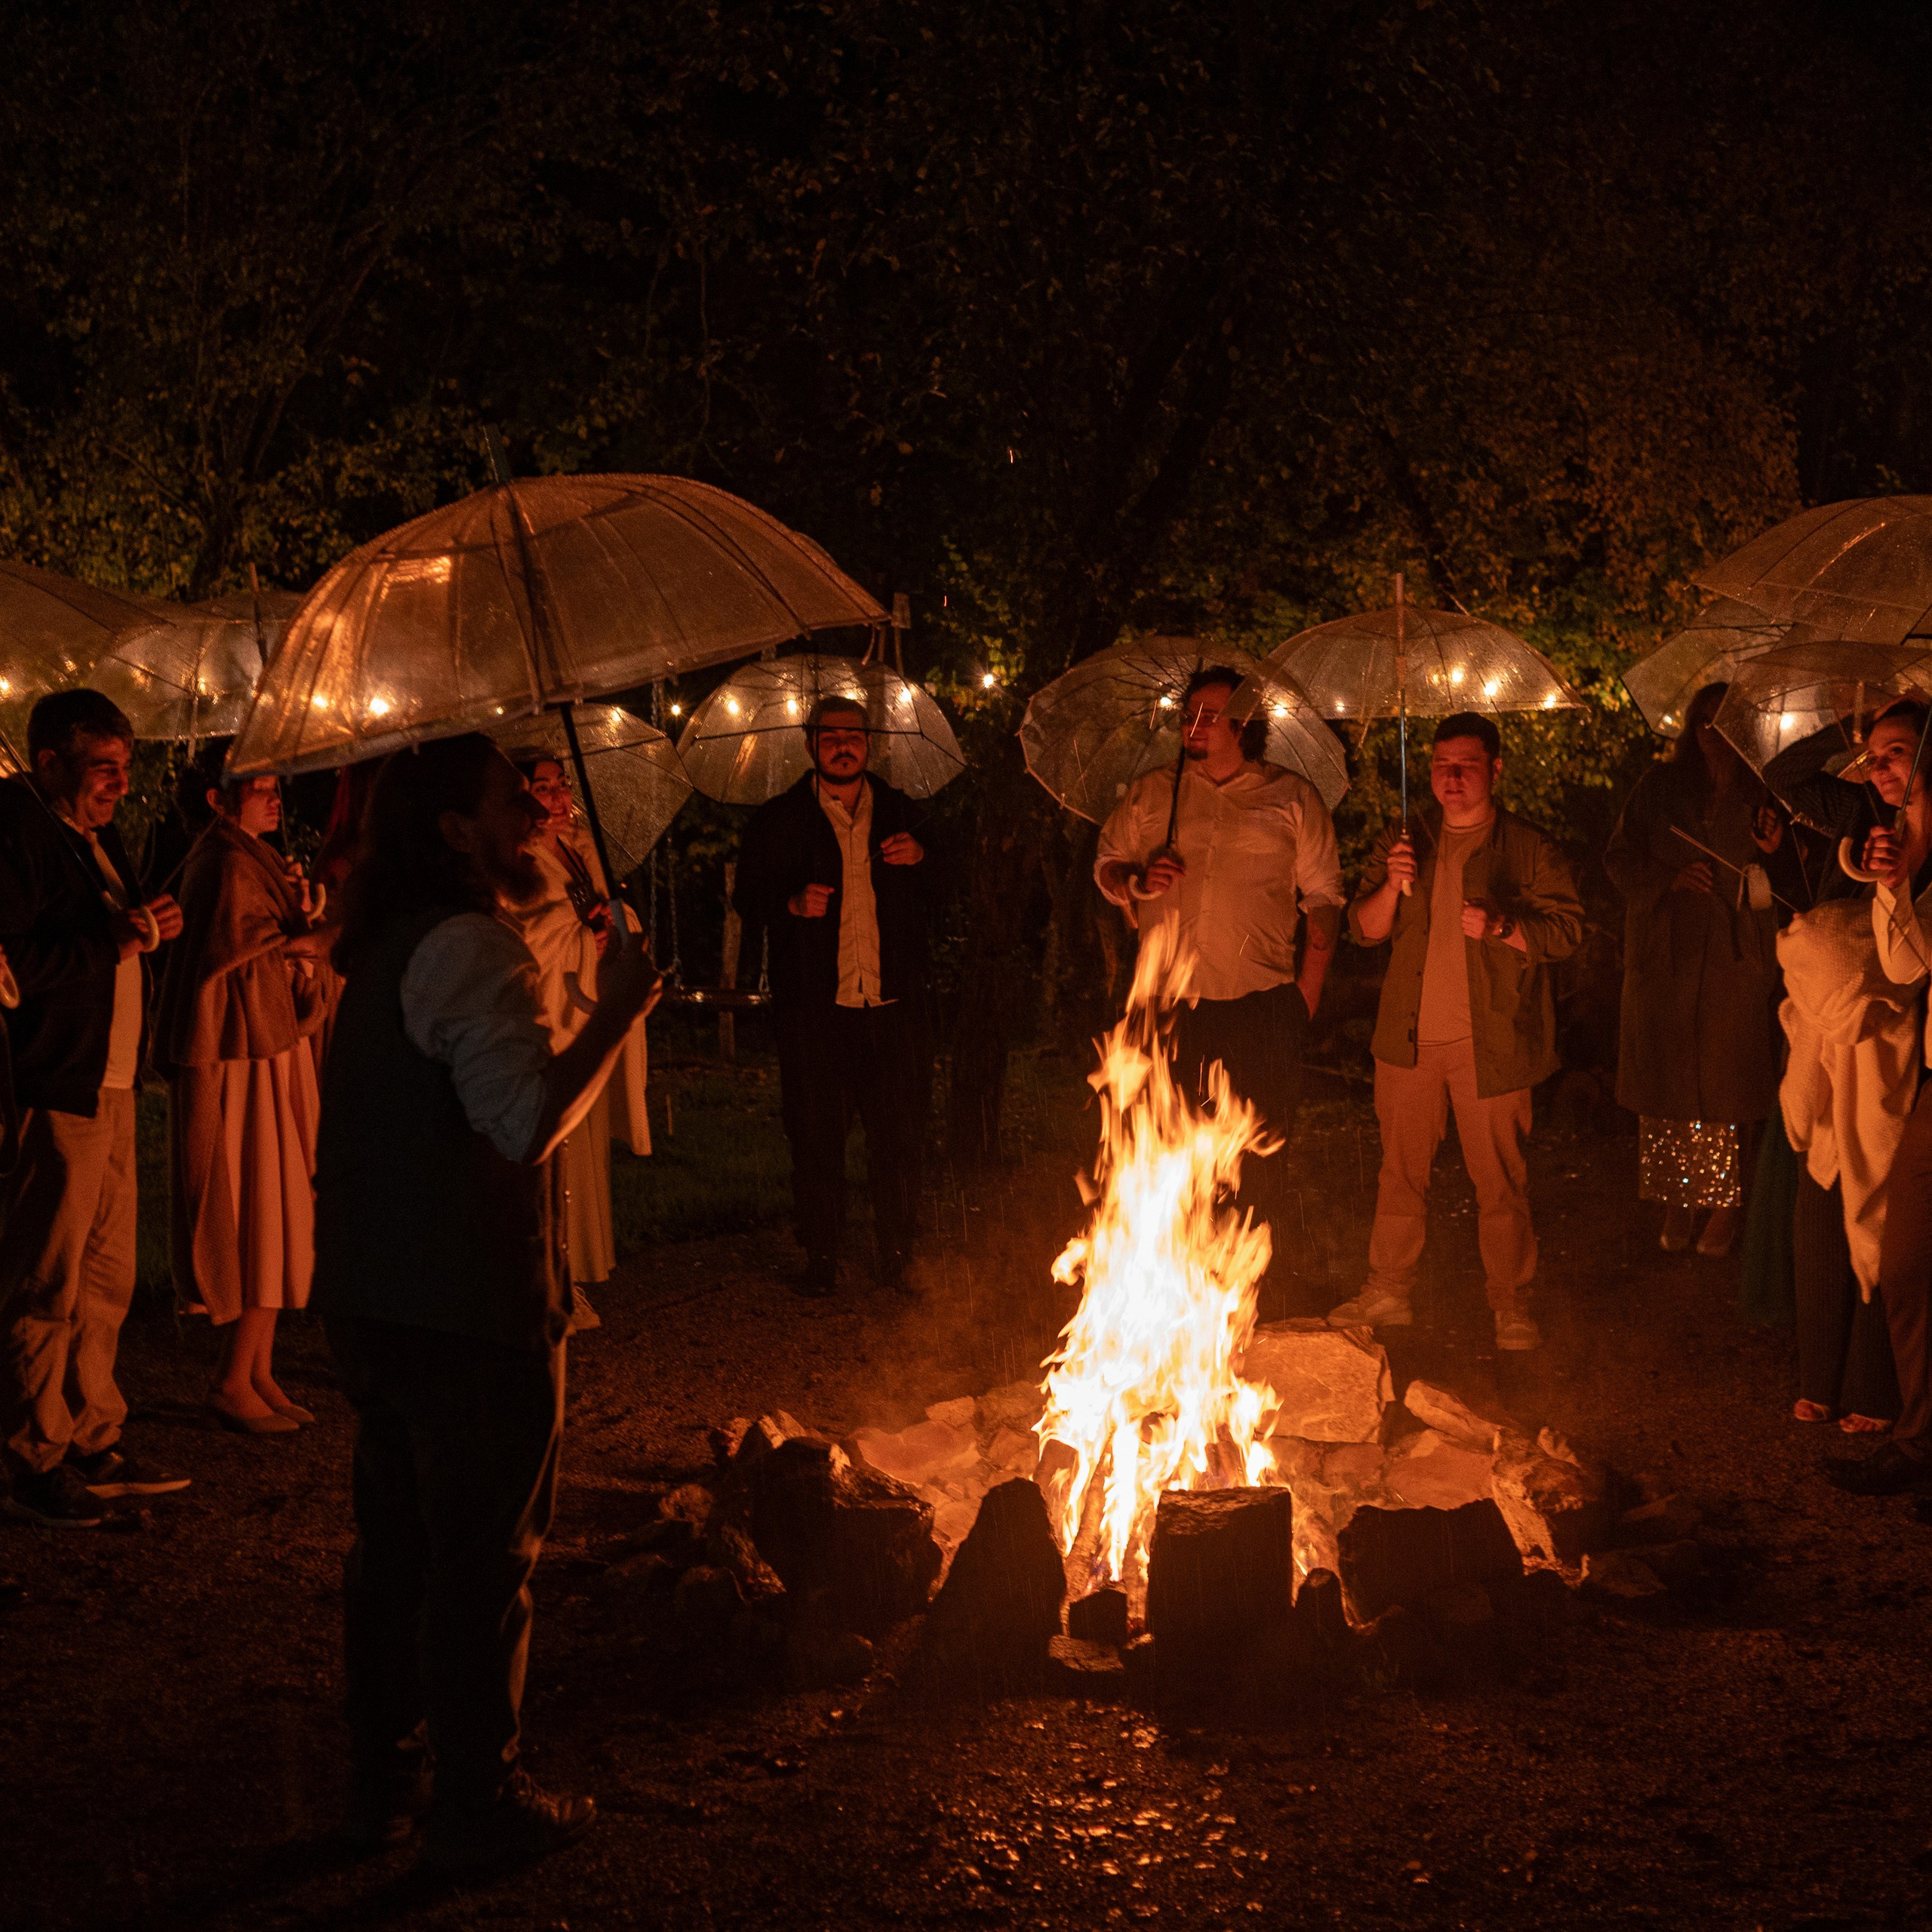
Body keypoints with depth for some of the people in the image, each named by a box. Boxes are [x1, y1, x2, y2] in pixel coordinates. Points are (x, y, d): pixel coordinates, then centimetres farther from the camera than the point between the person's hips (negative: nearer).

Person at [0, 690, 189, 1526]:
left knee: (106, 1277, 14)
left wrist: (144, 930, 4)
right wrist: (116, 936, -21)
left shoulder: (95, 836, 18)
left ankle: (93, 1444, 24)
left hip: (109, 1087, 10)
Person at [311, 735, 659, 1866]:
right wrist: (617, 1014, -19)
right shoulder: (472, 950, -18)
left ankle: (383, 1782, 29)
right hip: (471, 1309, -10)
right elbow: (531, 1120, -28)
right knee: (486, 1558, 3)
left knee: (395, 1544, 18)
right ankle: (479, 1806, 14)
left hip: (374, 1297, 10)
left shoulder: (388, 944, 13)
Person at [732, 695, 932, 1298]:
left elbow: (930, 902, 20)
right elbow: (747, 897, 5)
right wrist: (791, 903, -14)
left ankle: (898, 1258, 13)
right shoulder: (779, 819, 6)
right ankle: (821, 1260, 14)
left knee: (901, 1135, 1)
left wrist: (920, 859, -2)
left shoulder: (898, 810, 14)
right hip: (815, 1006, -2)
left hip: (893, 1003, 2)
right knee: (817, 1137, 1)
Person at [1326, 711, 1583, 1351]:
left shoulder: (1528, 849, 0)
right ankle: (1387, 1292, 23)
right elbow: (1364, 928, 9)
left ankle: (1511, 1304, 10)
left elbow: (1567, 929, -3)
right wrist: (1391, 886, -11)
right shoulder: (1404, 841, 10)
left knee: (1499, 1178, -1)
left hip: (1490, 1042, -3)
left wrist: (1500, 927, -19)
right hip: (1409, 1037, 4)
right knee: (1399, 1170, 11)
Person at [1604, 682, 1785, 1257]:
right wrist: (1669, 878, -11)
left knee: (1729, 1080, 0)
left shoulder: (1763, 794, 2)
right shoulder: (1660, 786, 6)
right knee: (1668, 1079, 3)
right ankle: (1678, 1203, 14)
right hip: (1666, 956, 1)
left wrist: (1774, 854, -17)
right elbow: (1620, 856, 6)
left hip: (1738, 960, -1)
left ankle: (1727, 1204, 11)